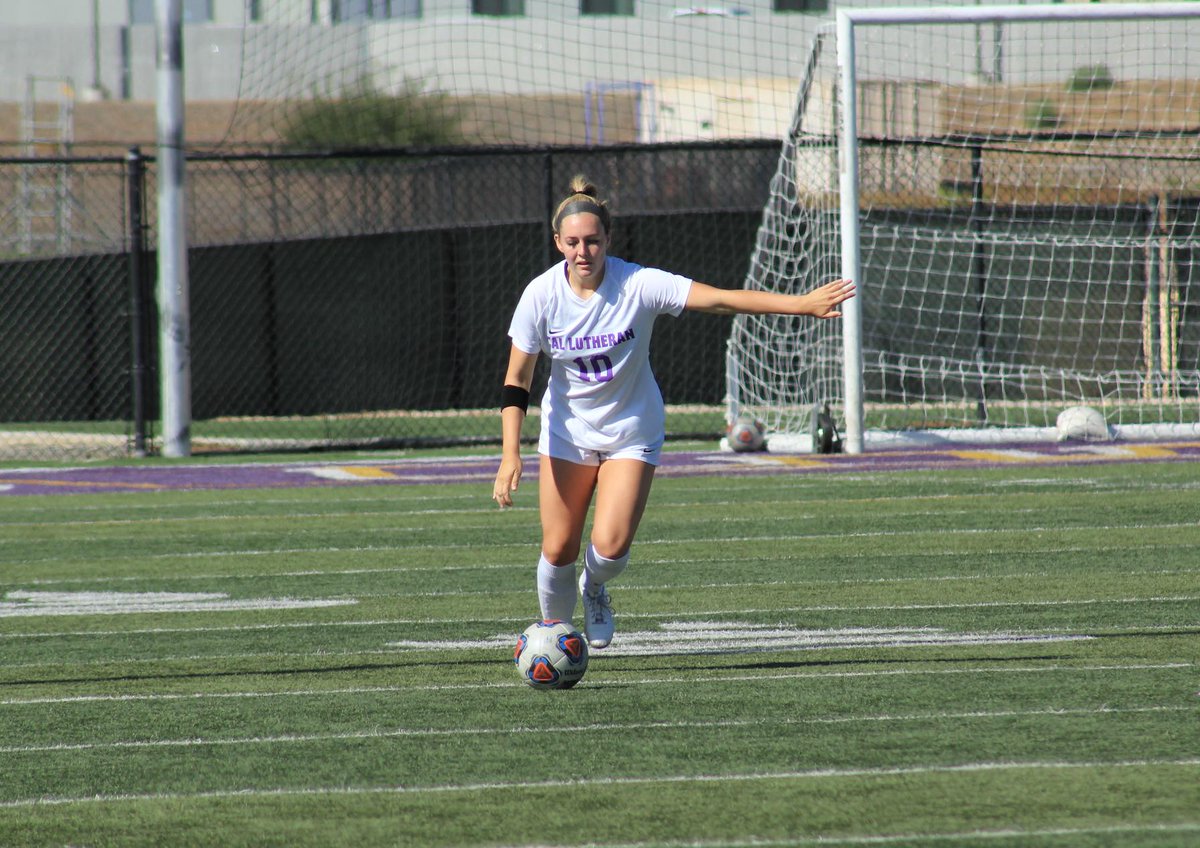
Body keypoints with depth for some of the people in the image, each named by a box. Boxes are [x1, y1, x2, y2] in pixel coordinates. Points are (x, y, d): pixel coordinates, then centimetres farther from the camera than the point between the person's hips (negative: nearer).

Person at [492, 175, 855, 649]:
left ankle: (594, 587, 23)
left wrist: (802, 304, -32)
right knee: (558, 550, -3)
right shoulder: (541, 295, -15)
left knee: (611, 546, -14)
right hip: (567, 429, 1)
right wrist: (511, 455, -17)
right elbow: (516, 381, -9)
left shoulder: (638, 285, -21)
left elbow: (721, 301, -24)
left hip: (632, 432, -1)